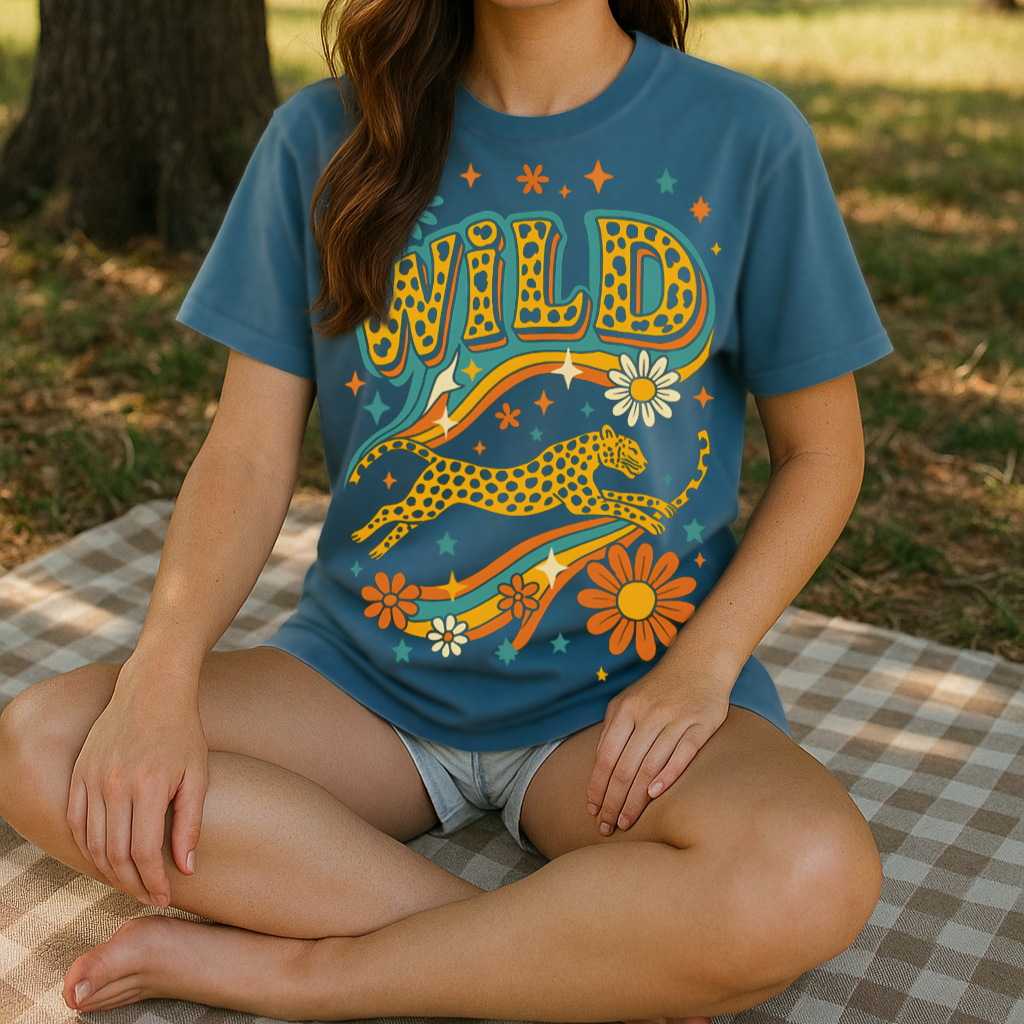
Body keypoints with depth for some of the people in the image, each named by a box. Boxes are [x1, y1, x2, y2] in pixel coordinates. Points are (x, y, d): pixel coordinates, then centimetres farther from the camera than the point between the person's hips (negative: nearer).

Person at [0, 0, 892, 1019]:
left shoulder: (746, 137, -5)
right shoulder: (324, 137, 0)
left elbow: (821, 451, 2)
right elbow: (248, 454, -2)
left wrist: (702, 666, -12)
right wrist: (162, 673, -19)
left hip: (626, 686, -2)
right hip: (367, 670, 3)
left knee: (812, 878, -32)